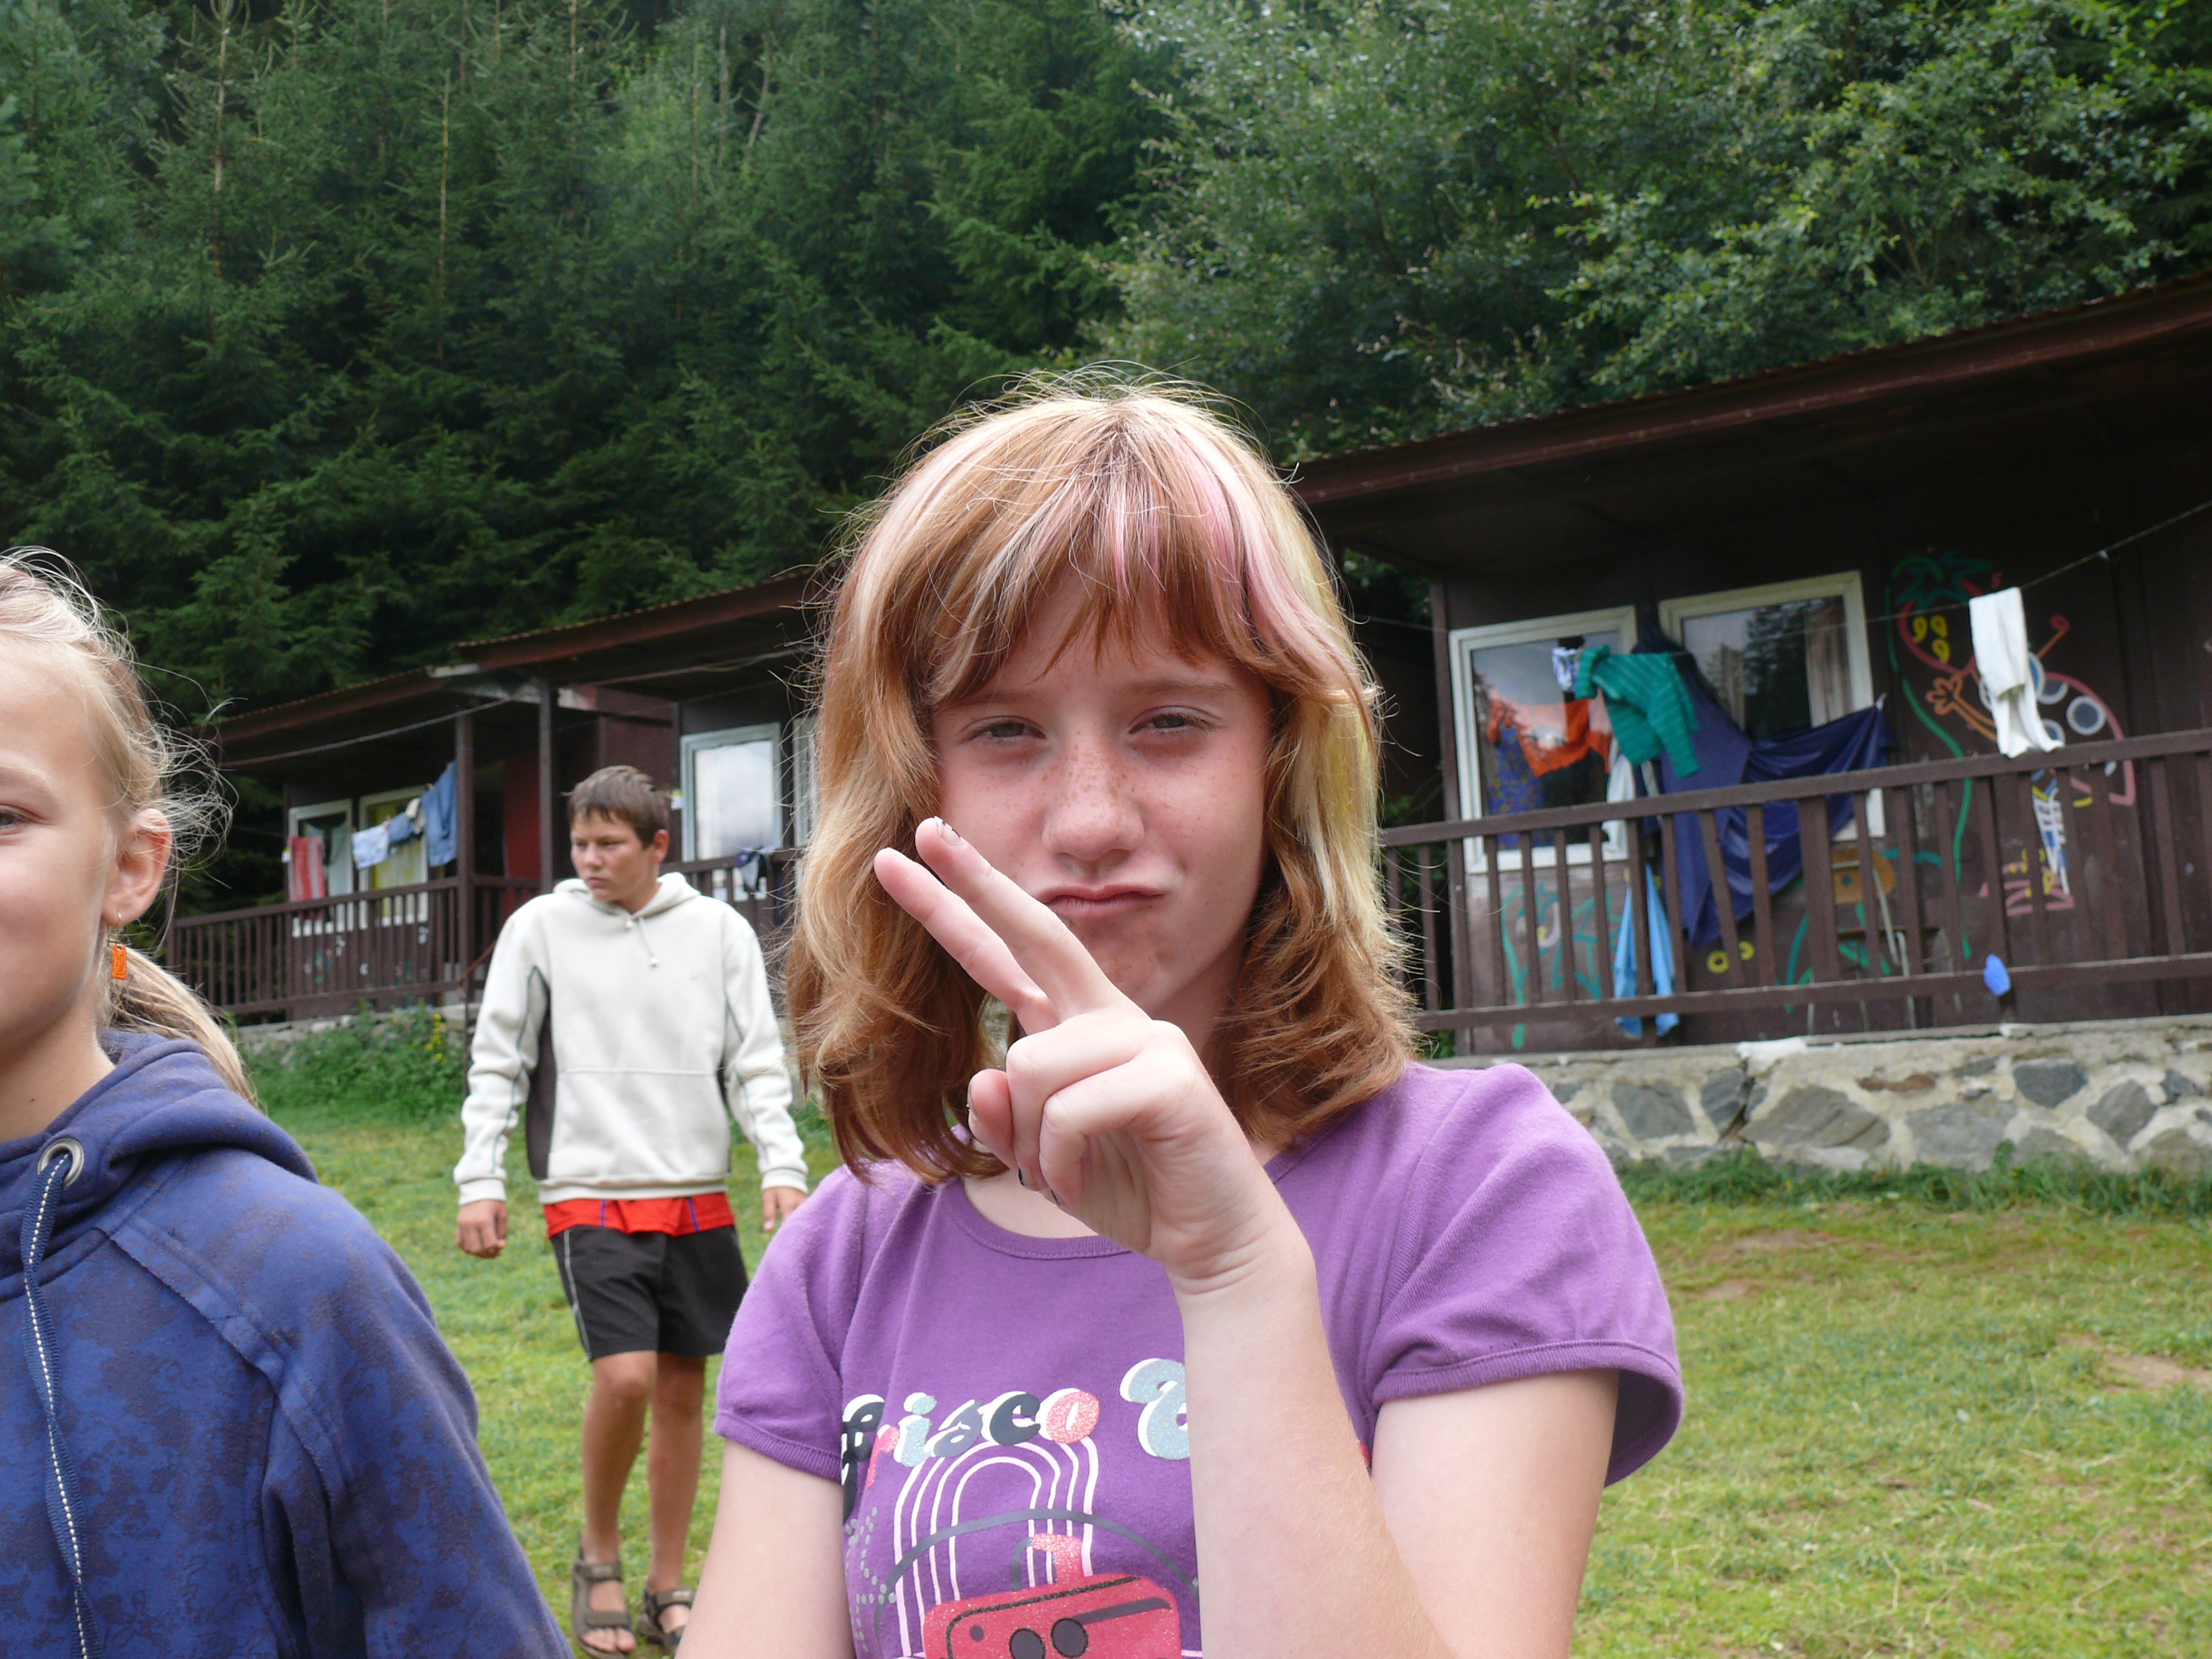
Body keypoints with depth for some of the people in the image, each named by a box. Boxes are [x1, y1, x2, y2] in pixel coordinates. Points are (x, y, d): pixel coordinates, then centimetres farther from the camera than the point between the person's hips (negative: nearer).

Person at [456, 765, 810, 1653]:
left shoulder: (718, 930, 5)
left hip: (697, 1196, 2)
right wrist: (480, 1181, -2)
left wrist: (782, 1166, -5)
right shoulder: (539, 928, 2)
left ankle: (668, 1588, 21)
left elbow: (757, 1060, 6)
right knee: (626, 1376, -16)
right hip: (590, 1194, -2)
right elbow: (496, 1064, 5)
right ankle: (598, 1556, 9)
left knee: (683, 1388, 7)